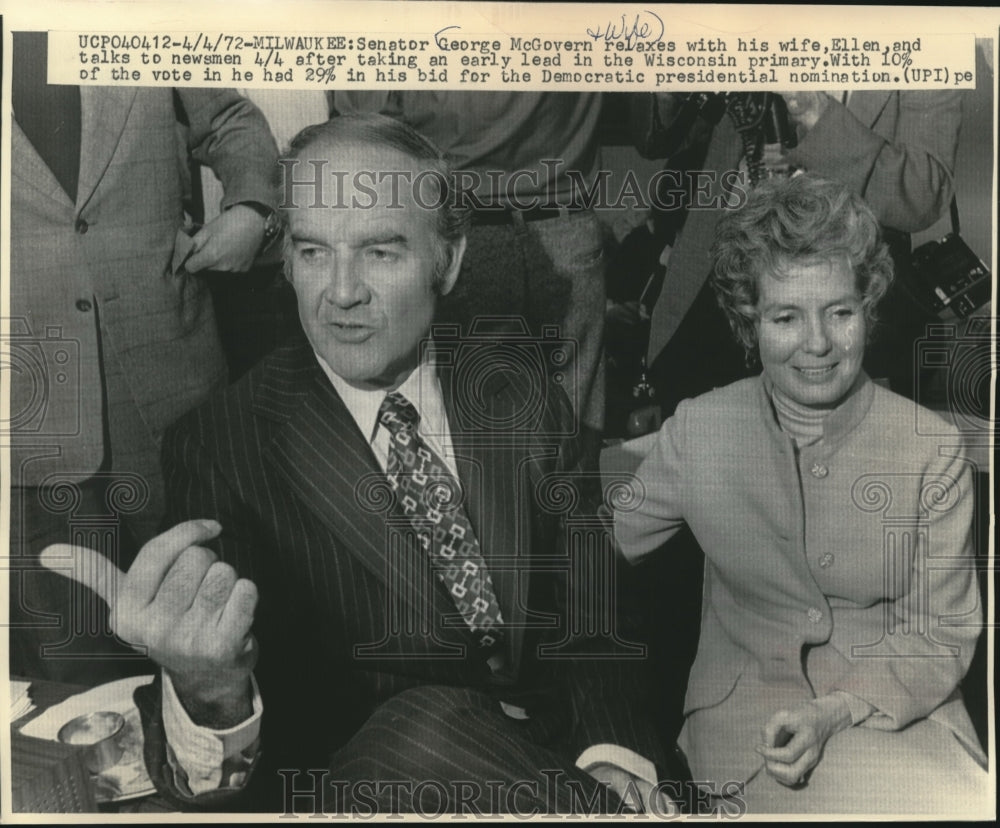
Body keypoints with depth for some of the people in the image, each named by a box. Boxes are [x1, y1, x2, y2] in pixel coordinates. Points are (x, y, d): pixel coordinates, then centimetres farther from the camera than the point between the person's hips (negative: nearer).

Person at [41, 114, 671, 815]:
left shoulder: (527, 409, 0)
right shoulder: (217, 448, -10)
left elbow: (595, 615, 5)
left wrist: (615, 758, -14)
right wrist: (208, 693, -35)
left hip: (558, 760, 3)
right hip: (354, 791, -2)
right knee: (425, 720, -30)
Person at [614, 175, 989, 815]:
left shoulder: (932, 451, -7)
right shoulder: (699, 431, -6)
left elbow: (944, 634, -3)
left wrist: (837, 713, -17)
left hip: (895, 708, 2)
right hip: (746, 708, -1)